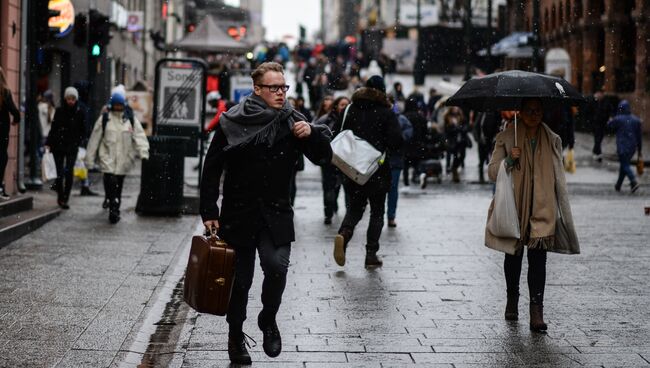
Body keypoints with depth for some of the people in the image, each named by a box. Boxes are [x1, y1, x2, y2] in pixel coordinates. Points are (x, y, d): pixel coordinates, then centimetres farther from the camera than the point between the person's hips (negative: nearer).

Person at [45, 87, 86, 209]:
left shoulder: (80, 113, 2)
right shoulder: (59, 111, 3)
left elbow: (83, 132, 6)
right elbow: (53, 128, 7)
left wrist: (78, 142, -7)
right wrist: (48, 143, -1)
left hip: (72, 147, -1)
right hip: (58, 146, 1)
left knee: (69, 173, -7)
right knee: (60, 173, 0)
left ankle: (65, 199, -1)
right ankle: (60, 197, 16)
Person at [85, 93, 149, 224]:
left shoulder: (131, 120, 5)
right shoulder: (104, 119, 2)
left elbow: (140, 137, -3)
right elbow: (94, 139, 5)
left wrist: (143, 153, -18)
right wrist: (90, 158, 5)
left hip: (123, 159, 2)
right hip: (108, 158, -2)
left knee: (118, 186, 10)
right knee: (111, 182, -18)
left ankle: (114, 210, 24)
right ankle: (113, 209, -16)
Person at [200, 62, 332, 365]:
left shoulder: (291, 122, 1)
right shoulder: (233, 122, -4)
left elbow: (324, 157, 3)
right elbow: (212, 169, 0)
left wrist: (312, 134, -17)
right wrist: (209, 212, -4)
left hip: (276, 214, 1)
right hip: (238, 213, -1)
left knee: (277, 266, -20)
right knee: (240, 280, 7)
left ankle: (268, 319, 7)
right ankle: (236, 335, 28)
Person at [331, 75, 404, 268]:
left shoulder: (350, 110, 4)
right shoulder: (387, 113, -6)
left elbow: (335, 134, 3)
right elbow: (396, 140, -14)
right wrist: (385, 149, 6)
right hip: (379, 171, -3)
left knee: (355, 207, 14)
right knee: (377, 211, 10)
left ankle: (343, 234, -15)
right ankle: (371, 253, 4)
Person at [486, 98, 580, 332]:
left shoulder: (553, 141, 9)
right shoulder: (506, 138, 3)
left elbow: (559, 179, 12)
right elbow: (492, 171, 2)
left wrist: (562, 212, 8)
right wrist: (510, 160, -17)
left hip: (542, 209, 0)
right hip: (514, 207, 0)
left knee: (538, 257, -8)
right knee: (513, 255, 10)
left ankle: (537, 311, -11)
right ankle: (512, 299, 32)